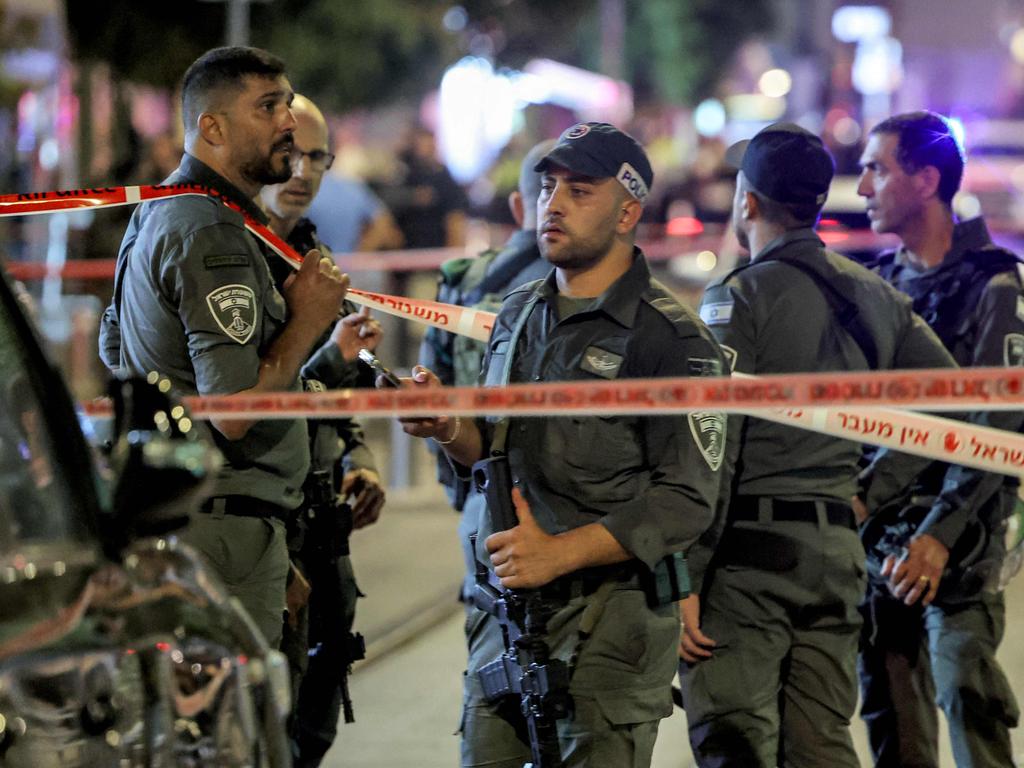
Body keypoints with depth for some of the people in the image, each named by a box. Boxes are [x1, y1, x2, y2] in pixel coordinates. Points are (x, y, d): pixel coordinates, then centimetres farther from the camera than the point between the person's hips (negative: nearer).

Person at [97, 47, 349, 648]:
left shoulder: (157, 212, 17)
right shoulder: (214, 236, -17)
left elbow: (113, 348, 29)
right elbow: (233, 410, -24)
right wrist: (307, 320, -10)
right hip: (221, 526, -11)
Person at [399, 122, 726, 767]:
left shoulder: (670, 339, -8)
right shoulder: (519, 314, 14)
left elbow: (686, 500, -14)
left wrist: (560, 552, -21)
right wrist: (449, 428, -1)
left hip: (610, 622, -6)